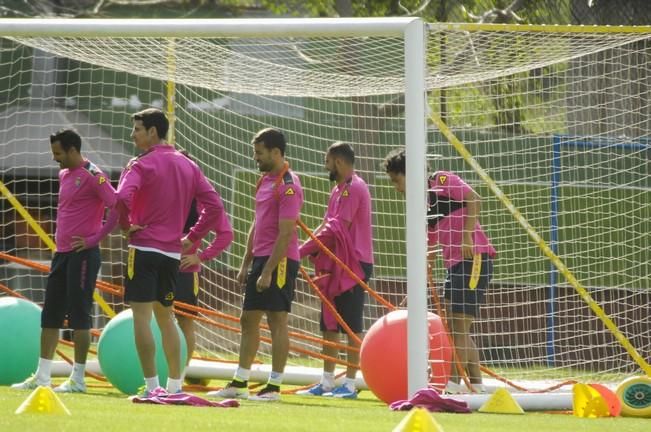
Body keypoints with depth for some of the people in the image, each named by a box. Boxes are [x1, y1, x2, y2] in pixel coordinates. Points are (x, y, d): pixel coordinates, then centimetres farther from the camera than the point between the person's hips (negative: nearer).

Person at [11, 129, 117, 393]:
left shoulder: (92, 176, -12)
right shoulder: (64, 175, 15)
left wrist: (95, 238, -16)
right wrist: (61, 237, 14)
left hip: (83, 254, -9)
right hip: (62, 252, 9)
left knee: (78, 316, -5)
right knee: (50, 316, 8)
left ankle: (78, 379, -1)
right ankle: (41, 377, 12)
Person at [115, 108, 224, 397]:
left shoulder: (142, 165, -8)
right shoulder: (188, 166, 13)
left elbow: (123, 197, -26)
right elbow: (214, 206, 11)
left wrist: (126, 225, -9)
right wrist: (192, 237, 12)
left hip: (144, 247, -7)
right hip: (173, 252, 7)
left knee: (141, 316, -6)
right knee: (165, 317, 17)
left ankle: (151, 386, -11)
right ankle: (175, 384, 17)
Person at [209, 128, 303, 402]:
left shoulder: (287, 186, -14)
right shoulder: (265, 181, 16)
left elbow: (286, 233, -18)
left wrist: (268, 271, -20)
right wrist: (246, 263, 18)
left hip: (279, 261, -10)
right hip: (261, 259, 10)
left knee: (277, 320, -5)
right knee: (248, 320, 11)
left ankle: (274, 387, -2)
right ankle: (239, 384, 17)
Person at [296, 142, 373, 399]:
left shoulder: (353, 188, -14)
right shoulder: (339, 189, 17)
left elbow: (338, 229, -20)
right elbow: (327, 225, 16)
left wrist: (303, 250, -18)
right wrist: (312, 249, -1)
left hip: (354, 265, -10)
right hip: (336, 267, 10)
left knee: (352, 326, -6)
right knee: (329, 325, 11)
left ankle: (350, 384, -4)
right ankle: (327, 383, 17)